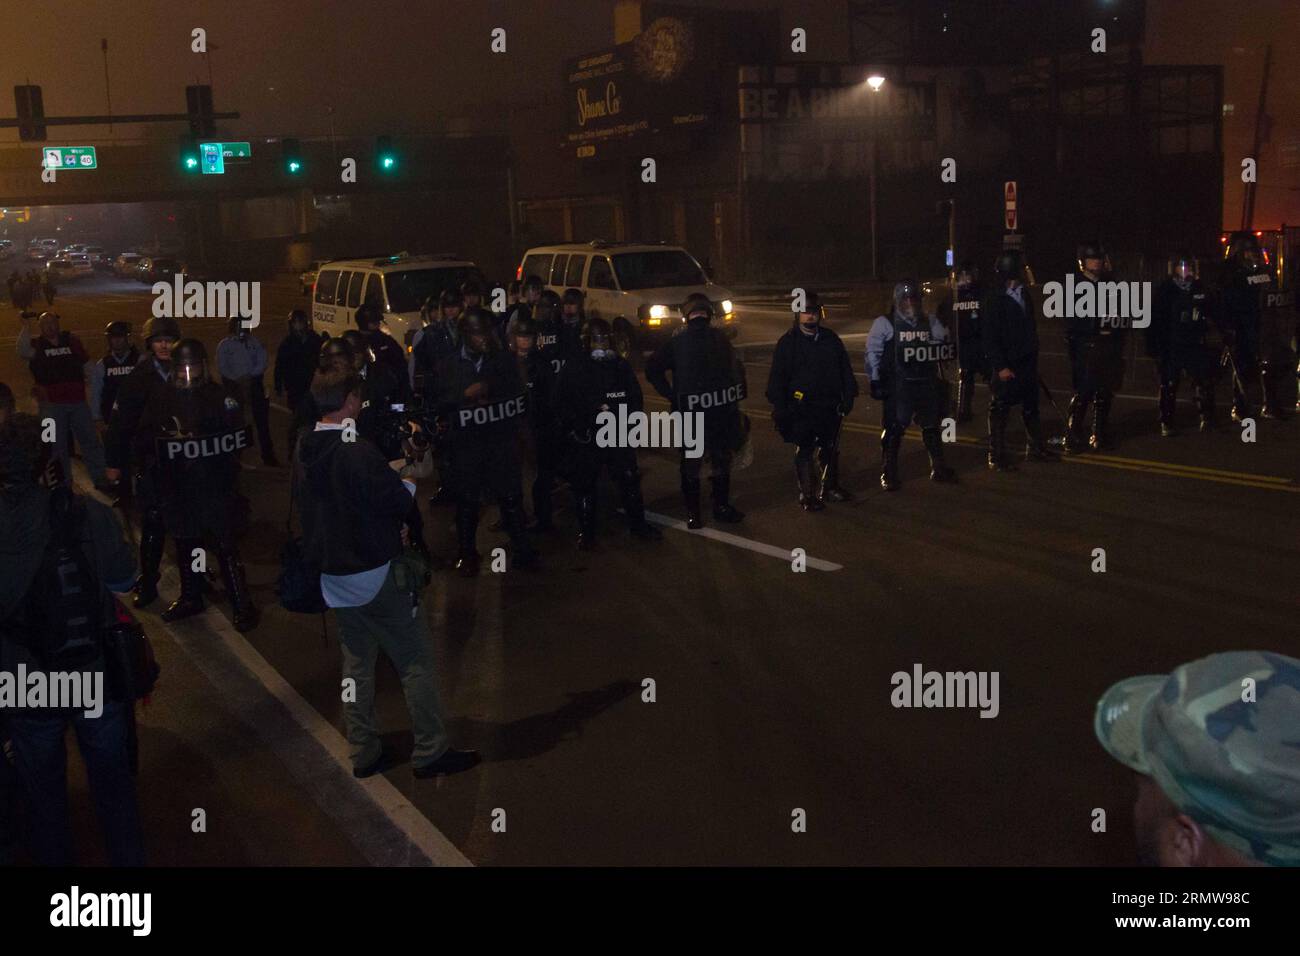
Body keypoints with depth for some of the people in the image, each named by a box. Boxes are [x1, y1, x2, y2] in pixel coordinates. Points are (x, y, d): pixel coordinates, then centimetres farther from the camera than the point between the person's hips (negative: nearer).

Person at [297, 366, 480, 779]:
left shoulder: (305, 454, 3)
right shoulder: (358, 452, -22)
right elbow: (401, 501, -17)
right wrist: (413, 478, 4)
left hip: (334, 575, 8)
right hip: (376, 575, -8)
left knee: (357, 663, 15)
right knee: (416, 660, 3)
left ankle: (363, 753, 21)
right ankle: (430, 751, 8)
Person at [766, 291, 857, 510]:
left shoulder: (831, 339, 6)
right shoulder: (788, 342, -5)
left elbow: (845, 370, 12)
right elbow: (777, 377, -5)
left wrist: (848, 397, 7)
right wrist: (779, 408, -9)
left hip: (830, 406, 4)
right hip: (801, 408, -4)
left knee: (830, 449, 14)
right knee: (804, 452, 2)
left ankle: (830, 487, 29)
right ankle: (807, 494, 10)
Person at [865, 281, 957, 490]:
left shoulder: (930, 322, 11)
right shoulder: (885, 323, -1)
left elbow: (946, 347, 9)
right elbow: (873, 353, -3)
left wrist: (935, 349, -15)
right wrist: (875, 381, -9)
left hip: (927, 384, 4)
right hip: (897, 385, -4)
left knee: (931, 425, 12)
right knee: (894, 428, -5)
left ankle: (938, 469, 24)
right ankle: (888, 474, 5)